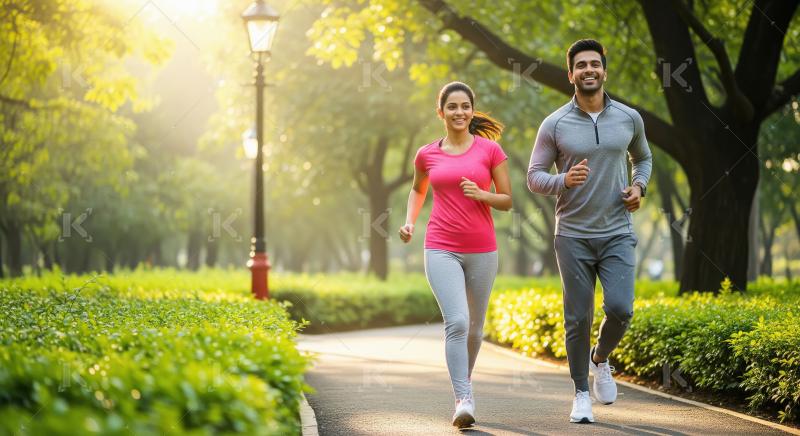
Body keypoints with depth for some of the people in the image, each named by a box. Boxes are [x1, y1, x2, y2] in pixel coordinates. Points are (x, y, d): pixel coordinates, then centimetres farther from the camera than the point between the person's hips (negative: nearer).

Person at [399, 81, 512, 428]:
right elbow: (418, 189, 26)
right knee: (456, 321, -18)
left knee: (474, 326, 13)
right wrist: (409, 221, 9)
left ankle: (465, 378, 40)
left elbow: (507, 201, 4)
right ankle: (464, 400, -18)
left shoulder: (490, 150, 1)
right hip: (441, 250, -1)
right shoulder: (427, 155, 6)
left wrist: (481, 194, -16)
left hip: (481, 250, 1)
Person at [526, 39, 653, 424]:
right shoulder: (554, 124, -4)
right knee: (578, 319, 1)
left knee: (620, 309, -14)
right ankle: (581, 394, 17)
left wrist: (639, 186, 0)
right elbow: (534, 177, -1)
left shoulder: (629, 118, 2)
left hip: (617, 234, 1)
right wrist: (564, 181, -22)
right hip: (573, 236, -1)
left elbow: (643, 158, 21)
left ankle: (600, 360, 18)